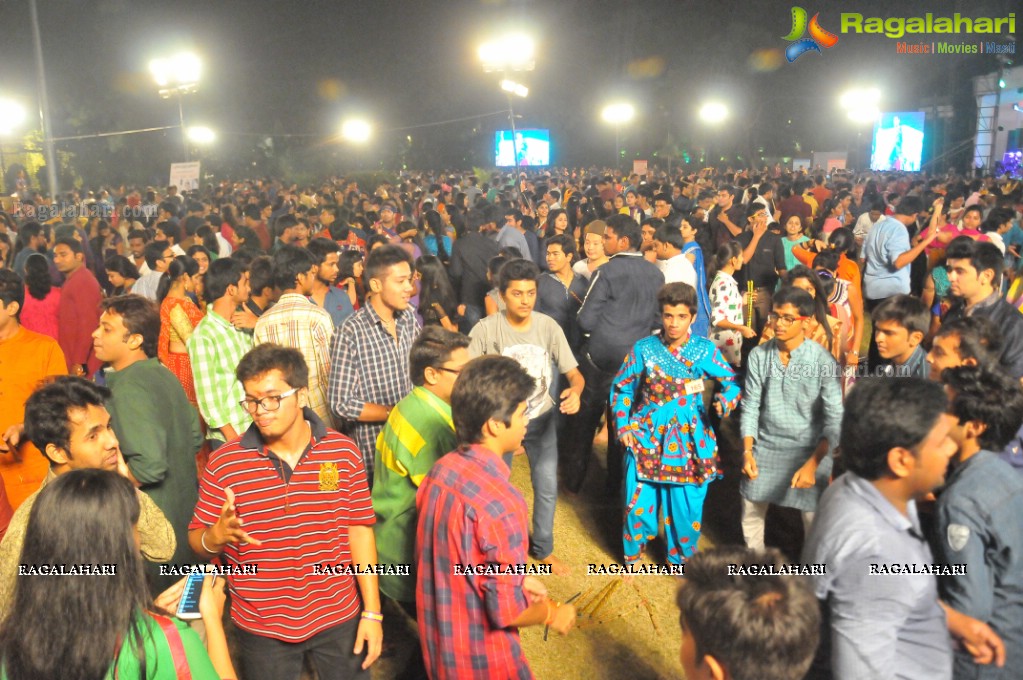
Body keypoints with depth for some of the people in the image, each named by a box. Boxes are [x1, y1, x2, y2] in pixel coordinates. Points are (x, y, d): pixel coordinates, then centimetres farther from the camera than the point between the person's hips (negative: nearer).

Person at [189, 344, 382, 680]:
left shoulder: (344, 452, -8)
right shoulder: (223, 462, -11)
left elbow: (359, 530, -2)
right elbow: (197, 540, -3)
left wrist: (372, 612, -2)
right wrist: (215, 536, -27)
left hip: (339, 618, 0)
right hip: (261, 628, 0)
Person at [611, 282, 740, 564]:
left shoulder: (705, 350, -3)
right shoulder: (644, 348, -3)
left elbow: (731, 381, 3)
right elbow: (621, 387, 6)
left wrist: (726, 400, -19)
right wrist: (622, 425, -3)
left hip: (689, 438, 0)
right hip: (647, 435, 0)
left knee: (688, 506, 6)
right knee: (639, 503, 3)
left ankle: (681, 559, 33)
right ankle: (632, 554, 32)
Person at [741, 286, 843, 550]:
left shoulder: (823, 360, -15)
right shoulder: (758, 355, -7)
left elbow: (834, 420, -13)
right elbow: (750, 406, 1)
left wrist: (812, 464, -20)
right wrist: (748, 451, -7)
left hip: (808, 451, -3)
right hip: (765, 448, 3)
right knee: (751, 514, 16)